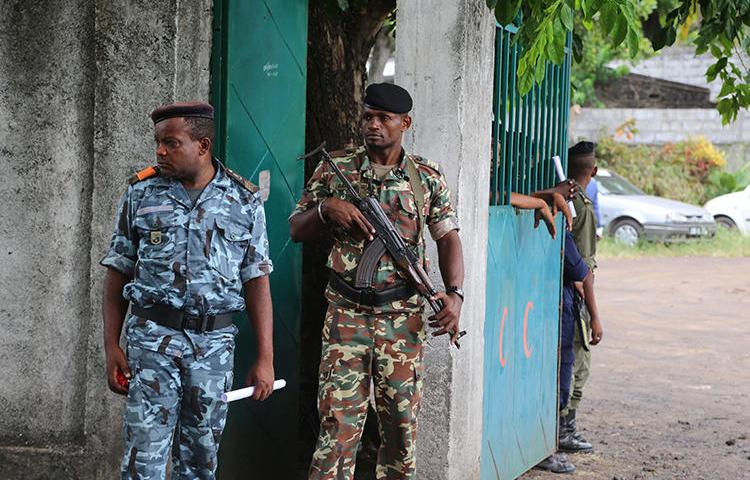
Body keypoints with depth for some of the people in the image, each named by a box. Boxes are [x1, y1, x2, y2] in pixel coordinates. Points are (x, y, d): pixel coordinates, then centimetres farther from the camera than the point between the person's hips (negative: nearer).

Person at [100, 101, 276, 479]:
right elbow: (117, 274, 6)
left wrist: (265, 357, -1)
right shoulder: (141, 193, 4)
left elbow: (257, 282, 4)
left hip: (215, 342, 1)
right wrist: (111, 348, -1)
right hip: (154, 338, -1)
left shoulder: (244, 200, 4)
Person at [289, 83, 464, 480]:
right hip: (347, 310, -1)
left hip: (404, 313, 1)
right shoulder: (334, 170, 5)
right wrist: (326, 208, -12)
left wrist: (454, 293, -9)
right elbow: (296, 230, 9)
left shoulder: (427, 178, 6)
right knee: (338, 417, -9)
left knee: (401, 419, 7)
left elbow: (448, 237, 6)